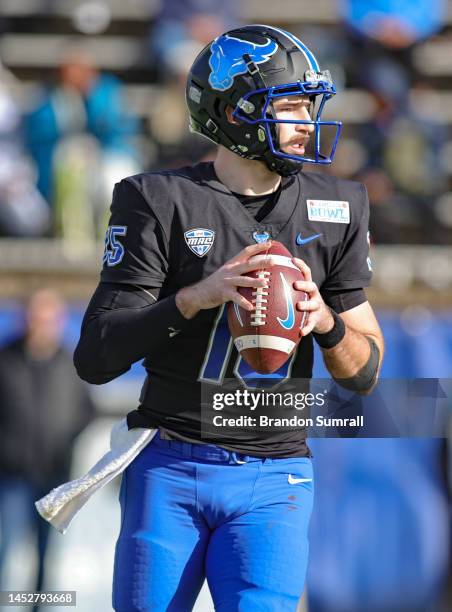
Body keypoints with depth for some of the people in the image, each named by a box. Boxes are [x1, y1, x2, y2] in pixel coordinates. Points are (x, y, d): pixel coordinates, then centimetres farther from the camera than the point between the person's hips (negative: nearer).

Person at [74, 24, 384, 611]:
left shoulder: (335, 210, 7)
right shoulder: (161, 201, -4)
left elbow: (365, 374, 10)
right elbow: (95, 358, -9)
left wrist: (327, 323, -12)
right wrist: (195, 298, -22)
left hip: (272, 480, 2)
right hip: (169, 471, -2)